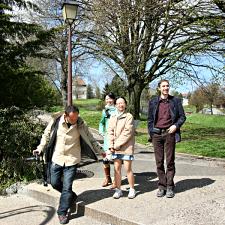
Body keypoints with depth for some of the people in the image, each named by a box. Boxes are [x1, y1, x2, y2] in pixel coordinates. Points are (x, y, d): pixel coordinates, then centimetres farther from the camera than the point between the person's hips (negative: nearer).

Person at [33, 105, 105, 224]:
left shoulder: (81, 124, -11)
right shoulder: (55, 121, -10)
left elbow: (90, 139, 1)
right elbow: (46, 135, 7)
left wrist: (100, 151, 1)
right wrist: (40, 148, 0)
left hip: (71, 160, -2)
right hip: (57, 158, 3)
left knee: (67, 188, -1)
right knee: (54, 183, 11)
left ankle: (62, 213, 16)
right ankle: (71, 196, 36)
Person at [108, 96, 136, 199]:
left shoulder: (129, 116, -1)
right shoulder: (112, 117, 14)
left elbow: (128, 132, -10)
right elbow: (110, 132, 9)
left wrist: (118, 144, -12)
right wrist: (111, 145, -3)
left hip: (126, 147, -4)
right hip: (115, 148, 4)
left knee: (128, 168, -2)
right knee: (117, 168, 6)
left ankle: (132, 189, 13)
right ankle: (118, 190, 17)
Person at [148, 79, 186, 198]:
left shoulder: (175, 101, 6)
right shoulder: (153, 102, 10)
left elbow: (182, 116, 8)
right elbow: (150, 119, 12)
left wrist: (176, 125, -9)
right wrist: (151, 133, 4)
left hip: (169, 133, -1)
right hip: (157, 134, 2)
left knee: (170, 161, 2)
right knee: (159, 162, 5)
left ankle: (170, 187, 12)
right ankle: (161, 186, 15)